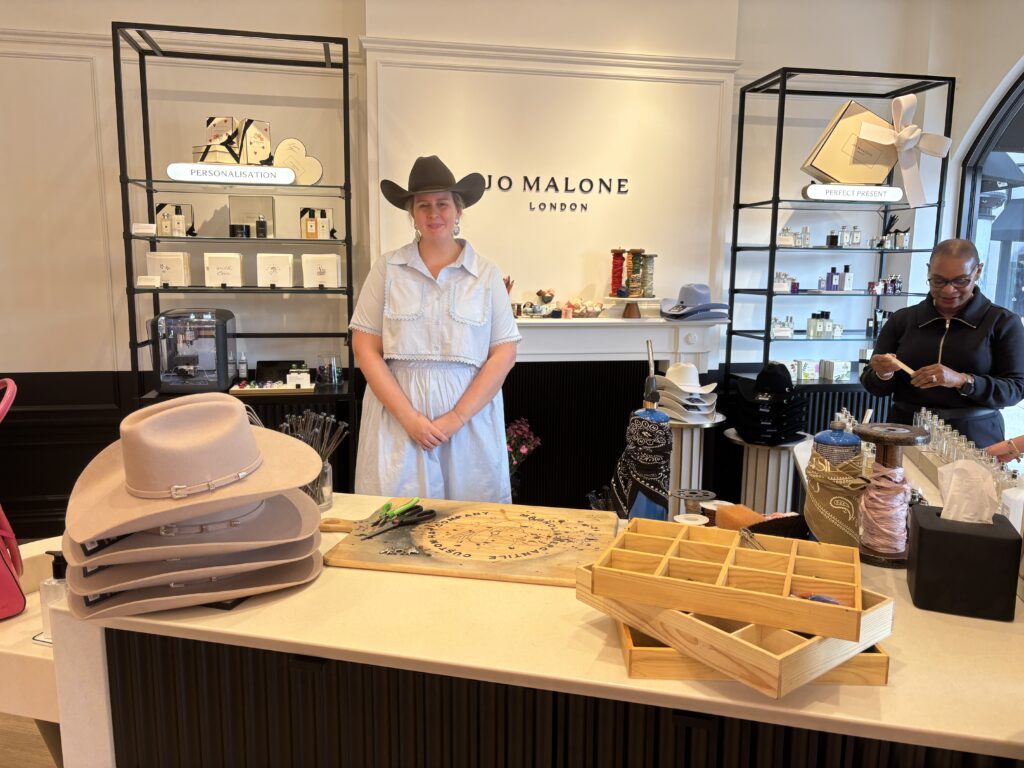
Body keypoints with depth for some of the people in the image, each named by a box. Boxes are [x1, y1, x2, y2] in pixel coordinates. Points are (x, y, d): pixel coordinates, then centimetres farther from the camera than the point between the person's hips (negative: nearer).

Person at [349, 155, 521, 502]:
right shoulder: (387, 268, 3)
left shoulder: (486, 274, 3)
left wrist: (457, 418, -10)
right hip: (398, 418, 0)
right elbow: (365, 348, -1)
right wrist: (409, 417, -10)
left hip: (470, 418, 0)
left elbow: (503, 354, -1)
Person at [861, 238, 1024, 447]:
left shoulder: (1003, 322, 1)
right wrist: (883, 375, -17)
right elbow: (873, 385, 6)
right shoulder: (902, 320, 5)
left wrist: (962, 381, -22)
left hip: (974, 440, -1)